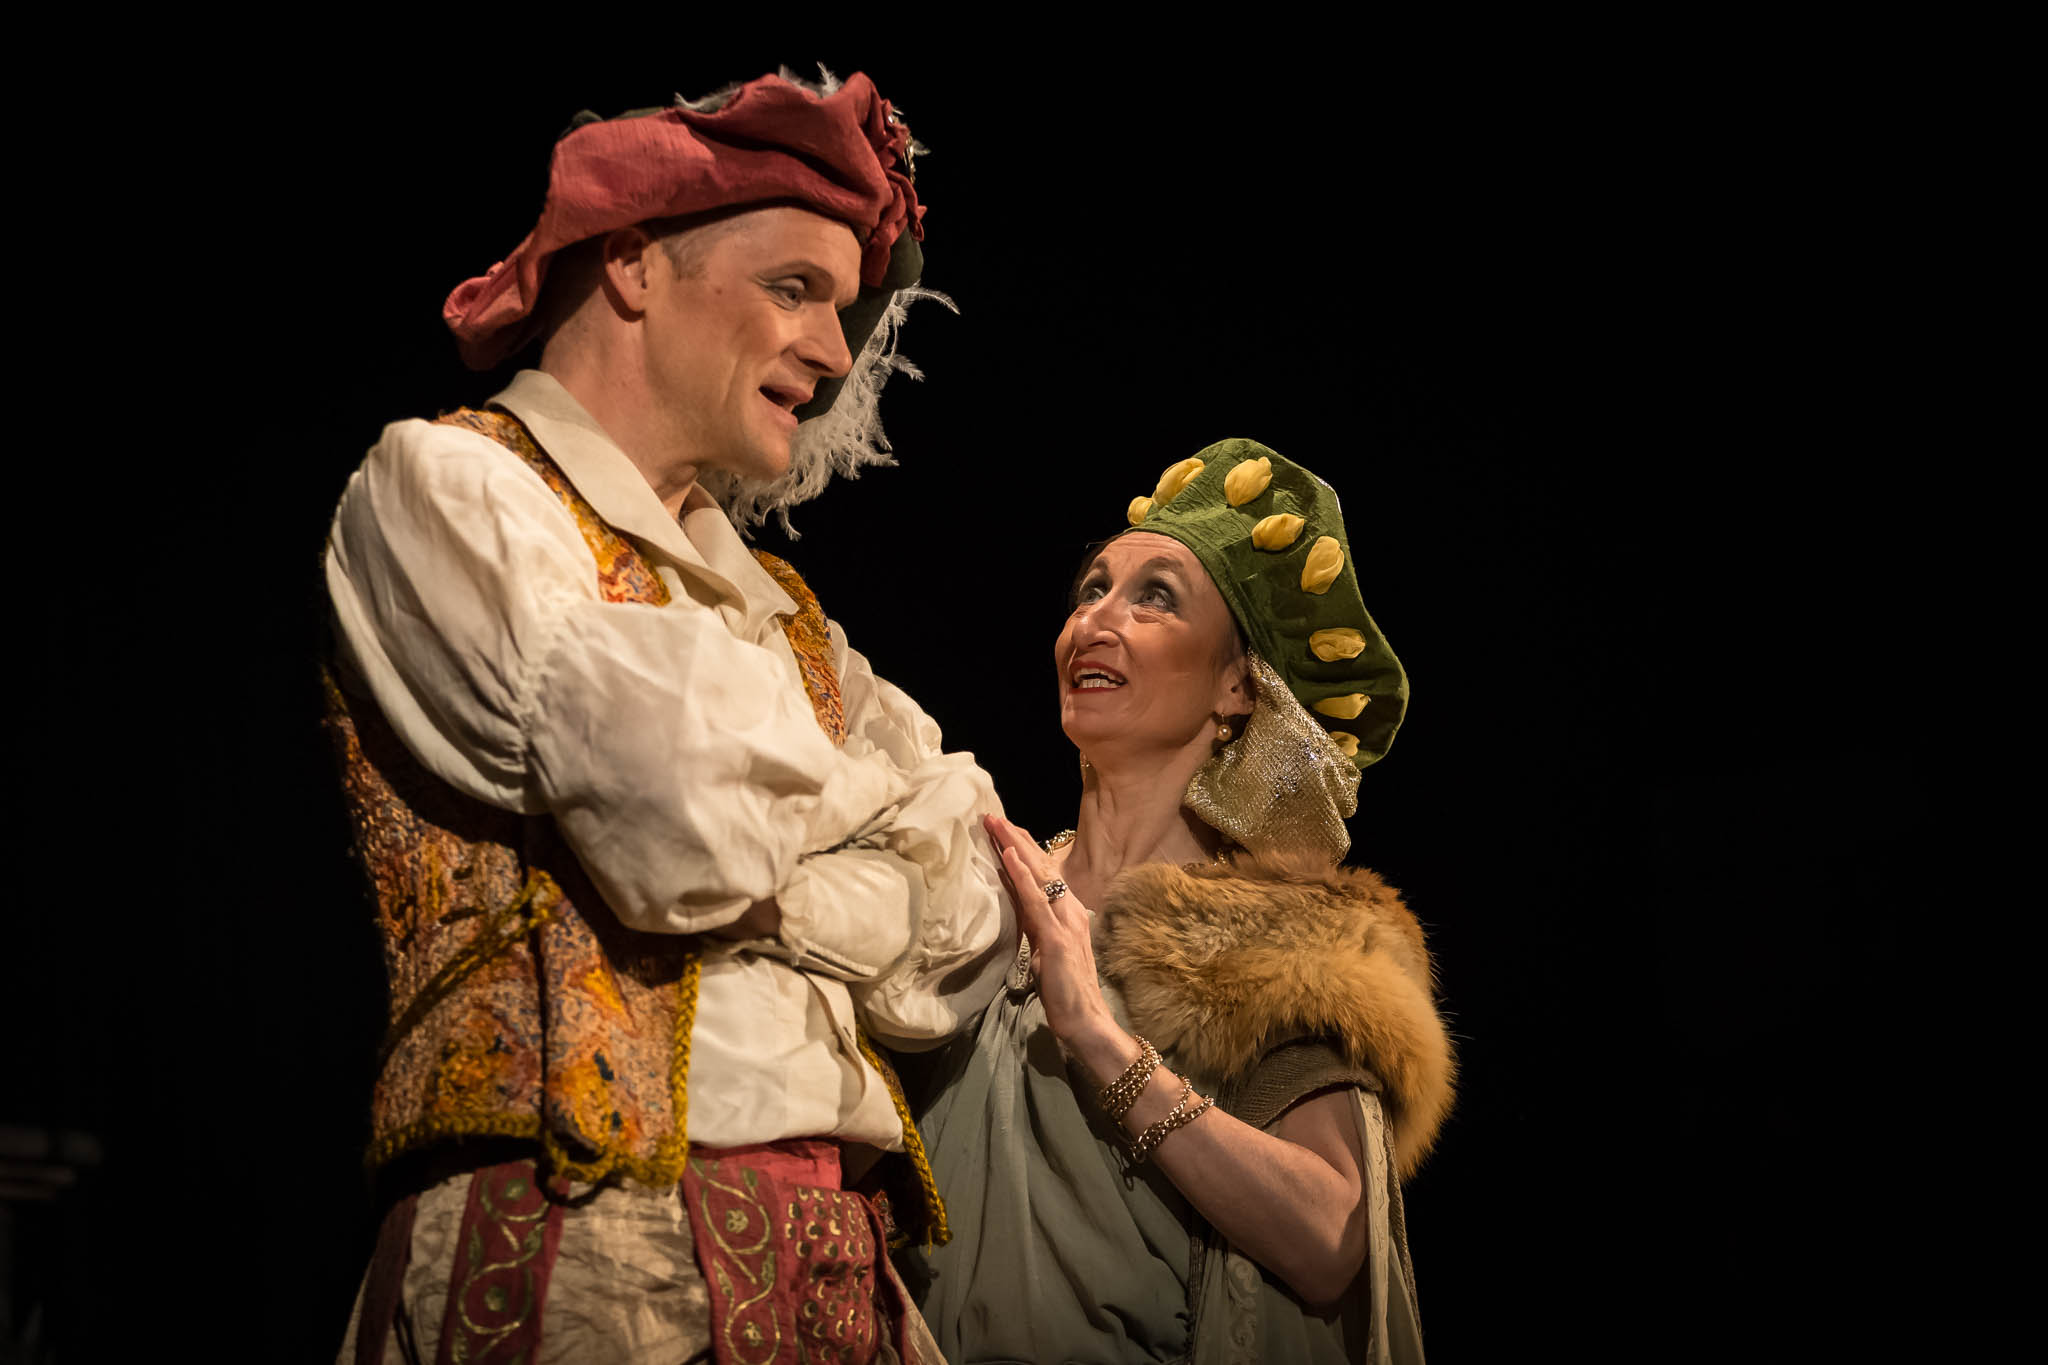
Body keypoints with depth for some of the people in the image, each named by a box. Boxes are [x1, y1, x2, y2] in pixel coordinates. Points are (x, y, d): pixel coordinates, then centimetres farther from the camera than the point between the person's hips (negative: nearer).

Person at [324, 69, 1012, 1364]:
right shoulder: (444, 489, 1)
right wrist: (853, 793, 7)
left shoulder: (783, 614, 24)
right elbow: (684, 831, -13)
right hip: (584, 1241, -7)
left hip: (844, 1260, 7)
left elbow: (959, 947, 11)